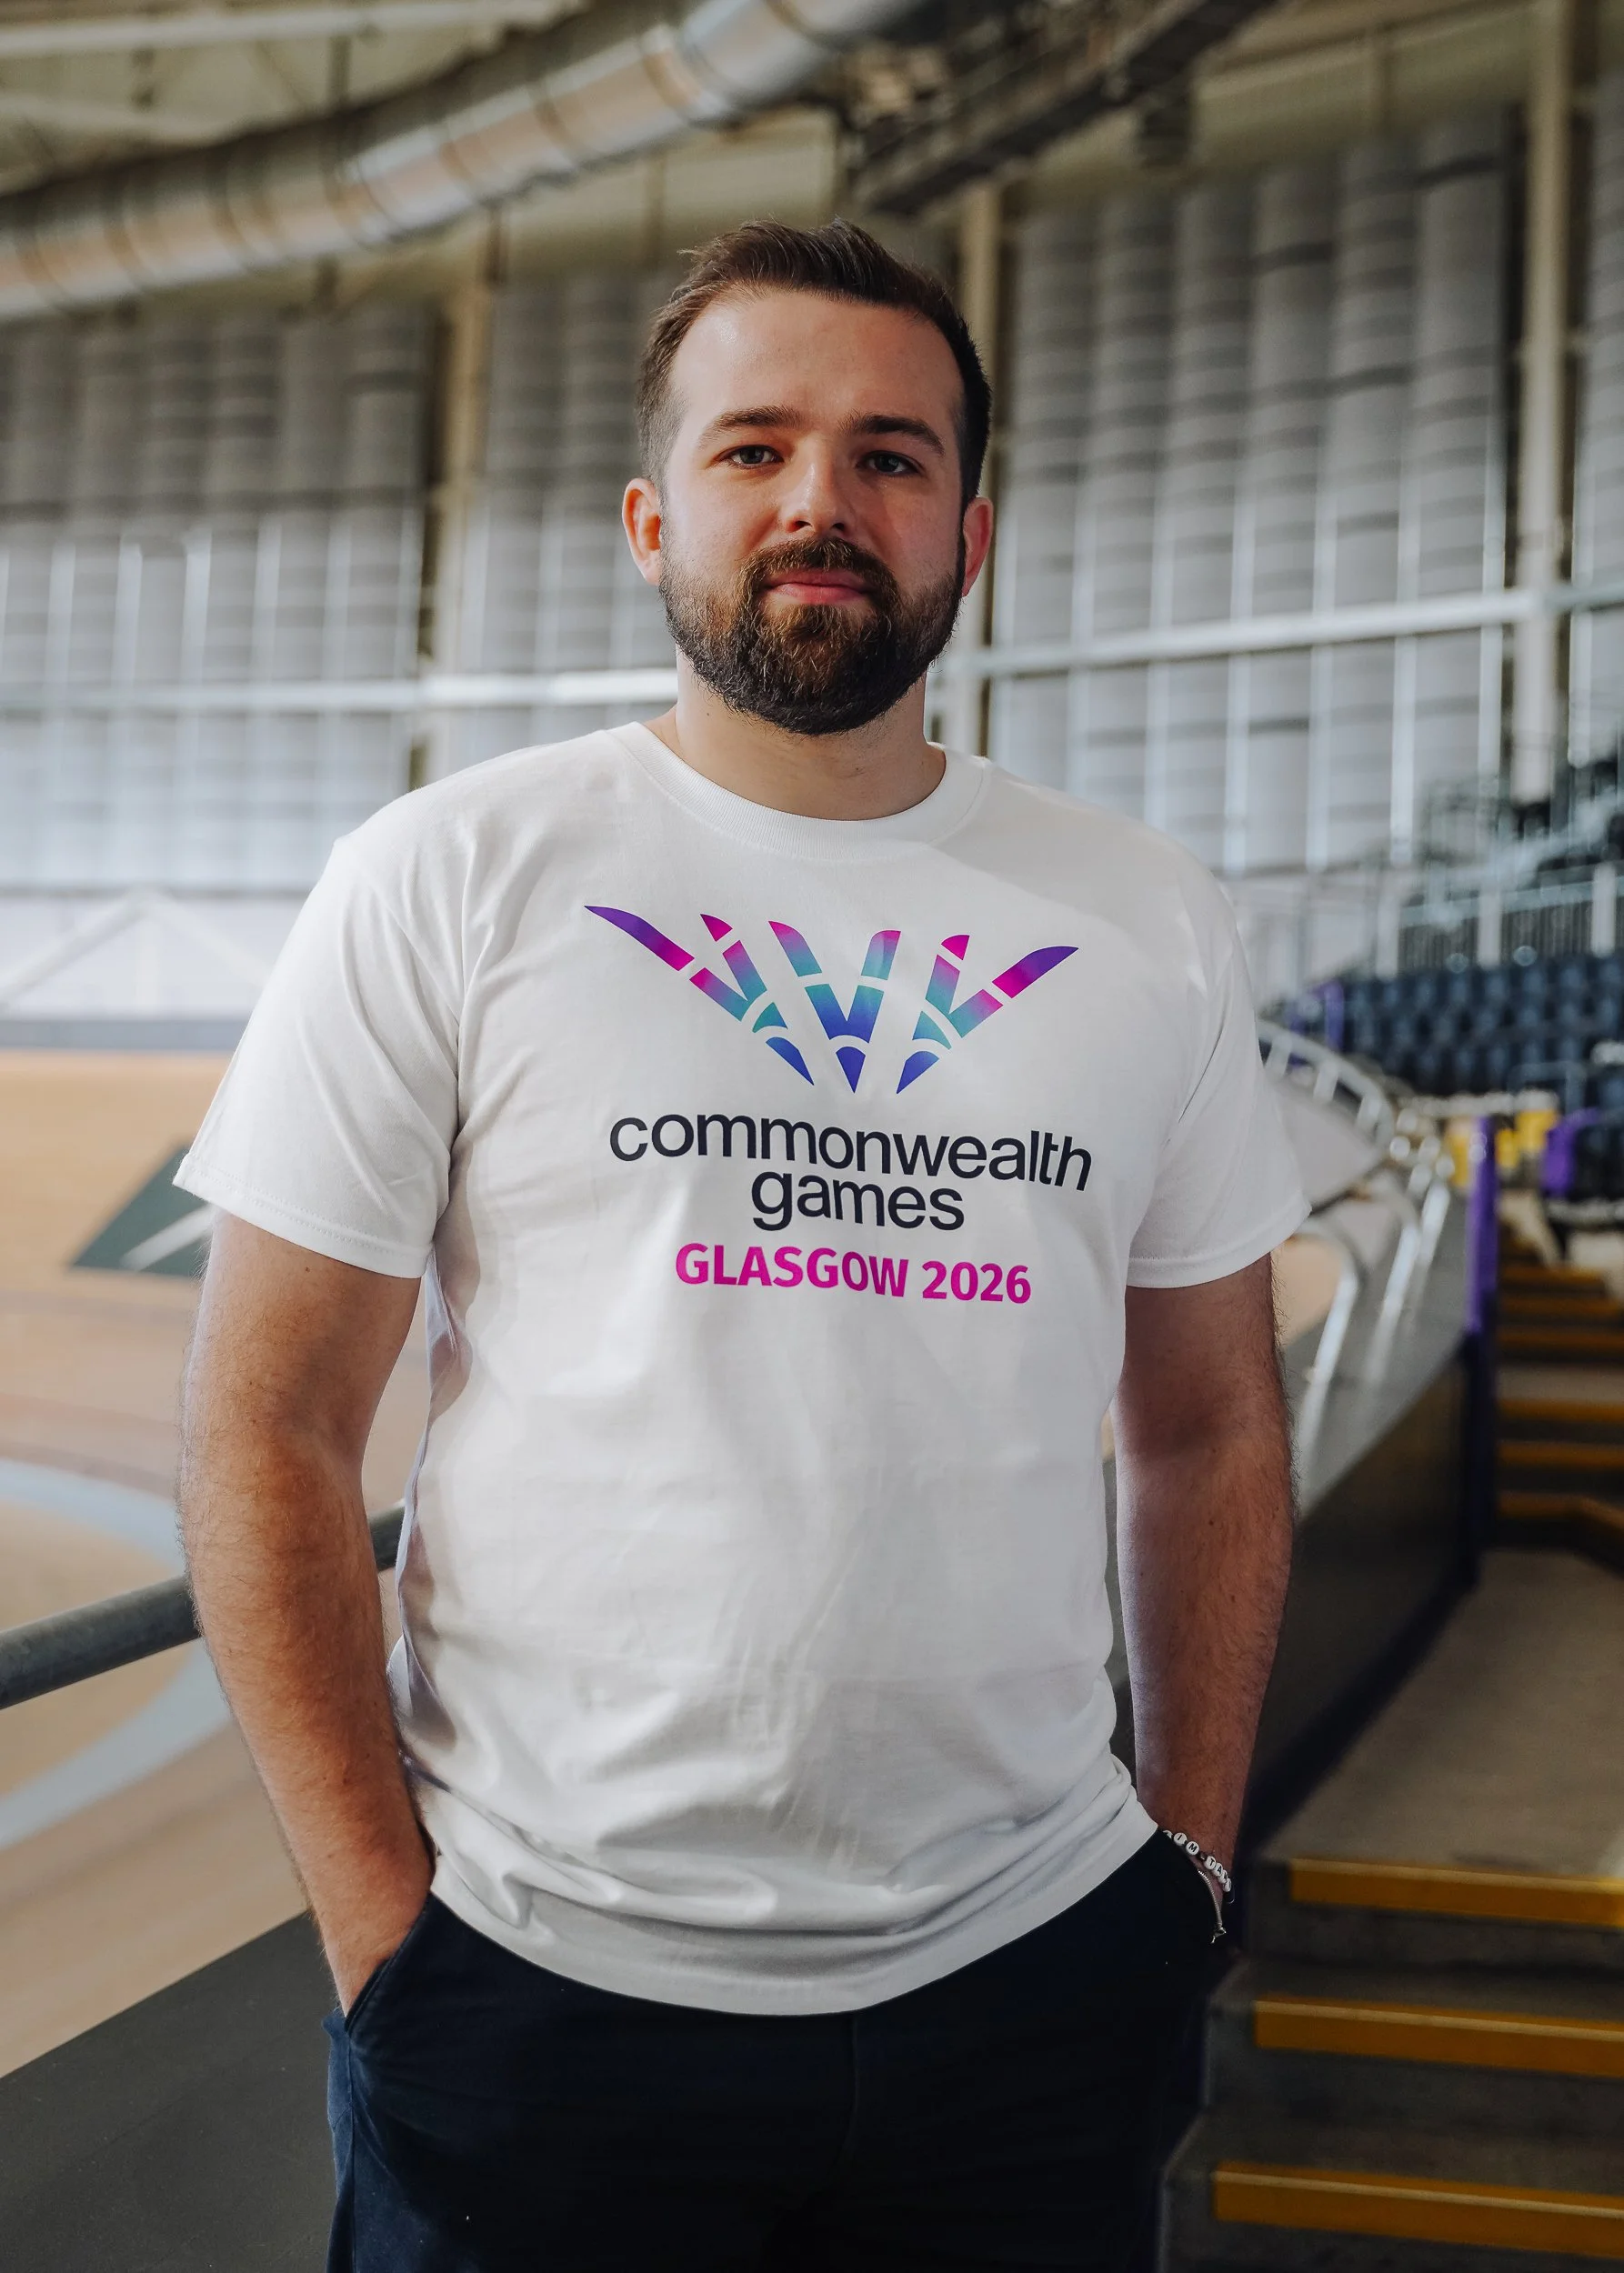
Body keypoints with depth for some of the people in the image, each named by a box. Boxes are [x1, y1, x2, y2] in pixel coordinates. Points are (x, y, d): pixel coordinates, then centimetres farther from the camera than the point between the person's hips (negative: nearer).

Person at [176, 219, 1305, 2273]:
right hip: (538, 1975, -2)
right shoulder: (445, 883, -4)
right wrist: (382, 1932, -8)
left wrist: (1191, 1850, 6)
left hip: (1032, 1967, 3)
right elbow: (265, 1431, -5)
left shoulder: (1151, 926, 5)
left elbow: (1210, 1431, 11)